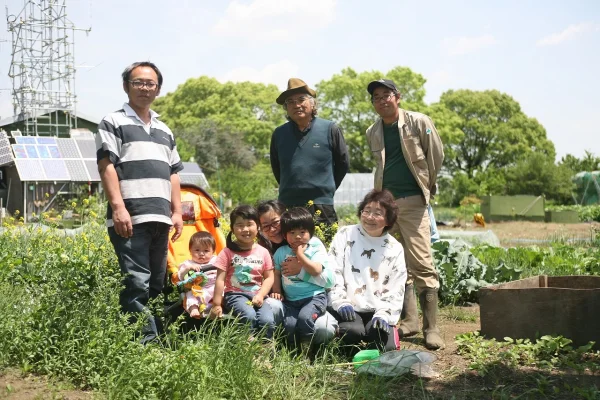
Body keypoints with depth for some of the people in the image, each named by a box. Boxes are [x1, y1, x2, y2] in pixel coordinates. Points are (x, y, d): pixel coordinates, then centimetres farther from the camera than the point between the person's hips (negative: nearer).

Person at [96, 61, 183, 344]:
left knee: (156, 284, 7)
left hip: (160, 219, 7)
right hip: (129, 219, -7)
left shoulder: (164, 131, 23)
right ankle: (148, 343, -12)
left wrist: (177, 211, 13)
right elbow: (106, 166, -6)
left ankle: (156, 338, 13)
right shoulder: (113, 123, 4)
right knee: (137, 283, -12)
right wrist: (118, 207, -16)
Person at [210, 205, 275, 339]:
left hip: (257, 296, 2)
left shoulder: (263, 252, 7)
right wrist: (216, 305, -4)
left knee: (267, 321, -26)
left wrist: (260, 295, -10)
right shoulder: (228, 252, 1)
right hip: (235, 294, -2)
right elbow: (220, 280, -1)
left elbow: (269, 277, 7)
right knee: (249, 316, -32)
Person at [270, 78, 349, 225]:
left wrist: (327, 188, 10)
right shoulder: (279, 134, 7)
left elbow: (342, 163, 7)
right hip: (287, 208, 3)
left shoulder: (330, 130, -1)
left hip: (321, 209, -2)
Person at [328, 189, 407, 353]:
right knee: (353, 332, -34)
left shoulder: (395, 249, 6)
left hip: (377, 311, 2)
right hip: (349, 309, -1)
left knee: (386, 347, -25)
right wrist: (341, 302, -15)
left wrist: (384, 315, -12)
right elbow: (333, 272, -3)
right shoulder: (345, 235, 2)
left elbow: (396, 290, 3)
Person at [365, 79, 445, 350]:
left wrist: (427, 185, 9)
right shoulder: (372, 133, 11)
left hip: (412, 201, -5)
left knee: (421, 263, -10)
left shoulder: (418, 122, -4)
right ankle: (409, 320, 15)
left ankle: (431, 328, -5)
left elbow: (436, 155, 2)